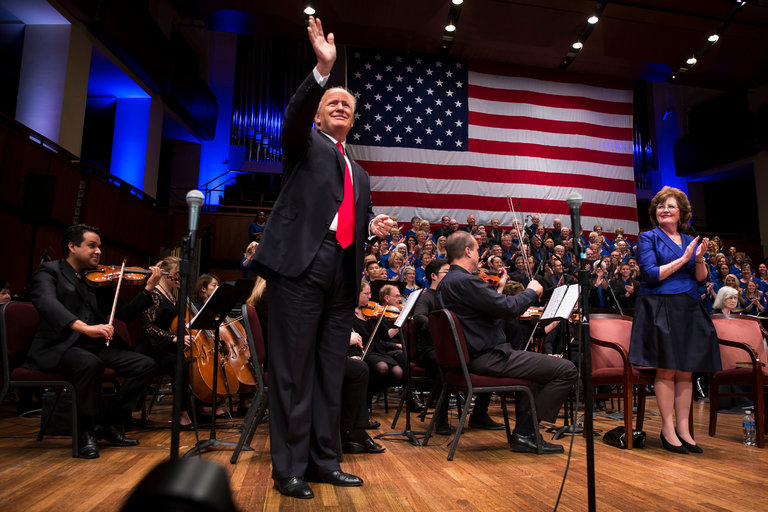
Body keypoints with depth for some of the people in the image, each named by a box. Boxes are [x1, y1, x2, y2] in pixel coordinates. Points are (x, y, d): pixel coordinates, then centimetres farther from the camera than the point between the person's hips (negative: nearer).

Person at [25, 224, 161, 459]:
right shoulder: (49, 271, 2)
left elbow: (126, 313, 13)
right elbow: (47, 303, -20)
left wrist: (149, 288, -1)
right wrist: (84, 327, -37)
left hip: (97, 346, 6)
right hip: (59, 349, -6)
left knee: (147, 365, -12)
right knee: (90, 364, -37)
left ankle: (109, 422, 1)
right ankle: (87, 431, -13)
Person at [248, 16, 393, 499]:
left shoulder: (360, 173, 28)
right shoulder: (305, 143, 13)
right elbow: (294, 114, -9)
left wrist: (374, 224, 6)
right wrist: (323, 70, -22)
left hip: (342, 269, 6)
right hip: (301, 262, -6)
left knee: (331, 370, 8)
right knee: (293, 368, -4)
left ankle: (324, 460, 18)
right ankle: (289, 468, 5)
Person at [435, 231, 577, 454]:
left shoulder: (445, 283, 12)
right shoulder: (464, 281, -21)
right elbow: (509, 308, -22)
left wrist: (498, 288, 23)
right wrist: (532, 291, -5)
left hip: (470, 358, 11)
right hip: (489, 358, -11)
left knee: (535, 362, 34)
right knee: (566, 370, -8)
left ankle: (523, 431, 27)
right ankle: (526, 433, 0)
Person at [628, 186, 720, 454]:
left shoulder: (691, 241, 17)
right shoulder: (648, 238, 1)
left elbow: (702, 278, 10)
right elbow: (651, 275, -11)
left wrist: (699, 258, -9)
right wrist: (684, 259, -12)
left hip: (689, 311, 5)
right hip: (660, 308, -5)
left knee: (686, 371, 4)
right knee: (667, 370, -6)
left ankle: (683, 429, 12)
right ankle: (668, 430, 3)